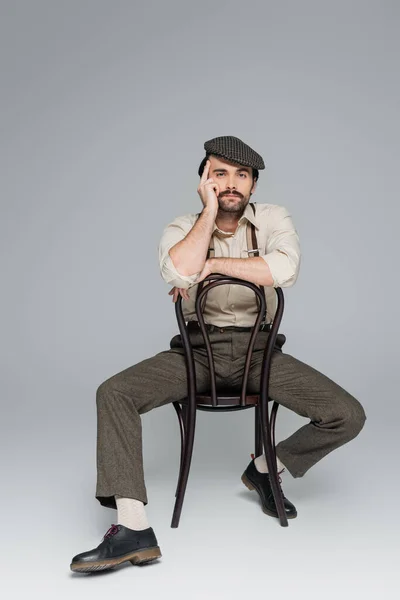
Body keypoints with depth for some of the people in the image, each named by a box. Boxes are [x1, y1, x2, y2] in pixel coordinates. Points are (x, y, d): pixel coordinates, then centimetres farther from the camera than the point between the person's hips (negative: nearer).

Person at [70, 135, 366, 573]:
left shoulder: (273, 219, -1)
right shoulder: (183, 227, 0)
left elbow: (284, 269, -24)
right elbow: (179, 273, -25)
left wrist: (213, 264, -19)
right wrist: (210, 209, -16)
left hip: (259, 351, 0)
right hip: (197, 350, 0)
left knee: (348, 417, -15)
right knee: (113, 393, -22)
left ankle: (266, 468, 13)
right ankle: (133, 529, -20)